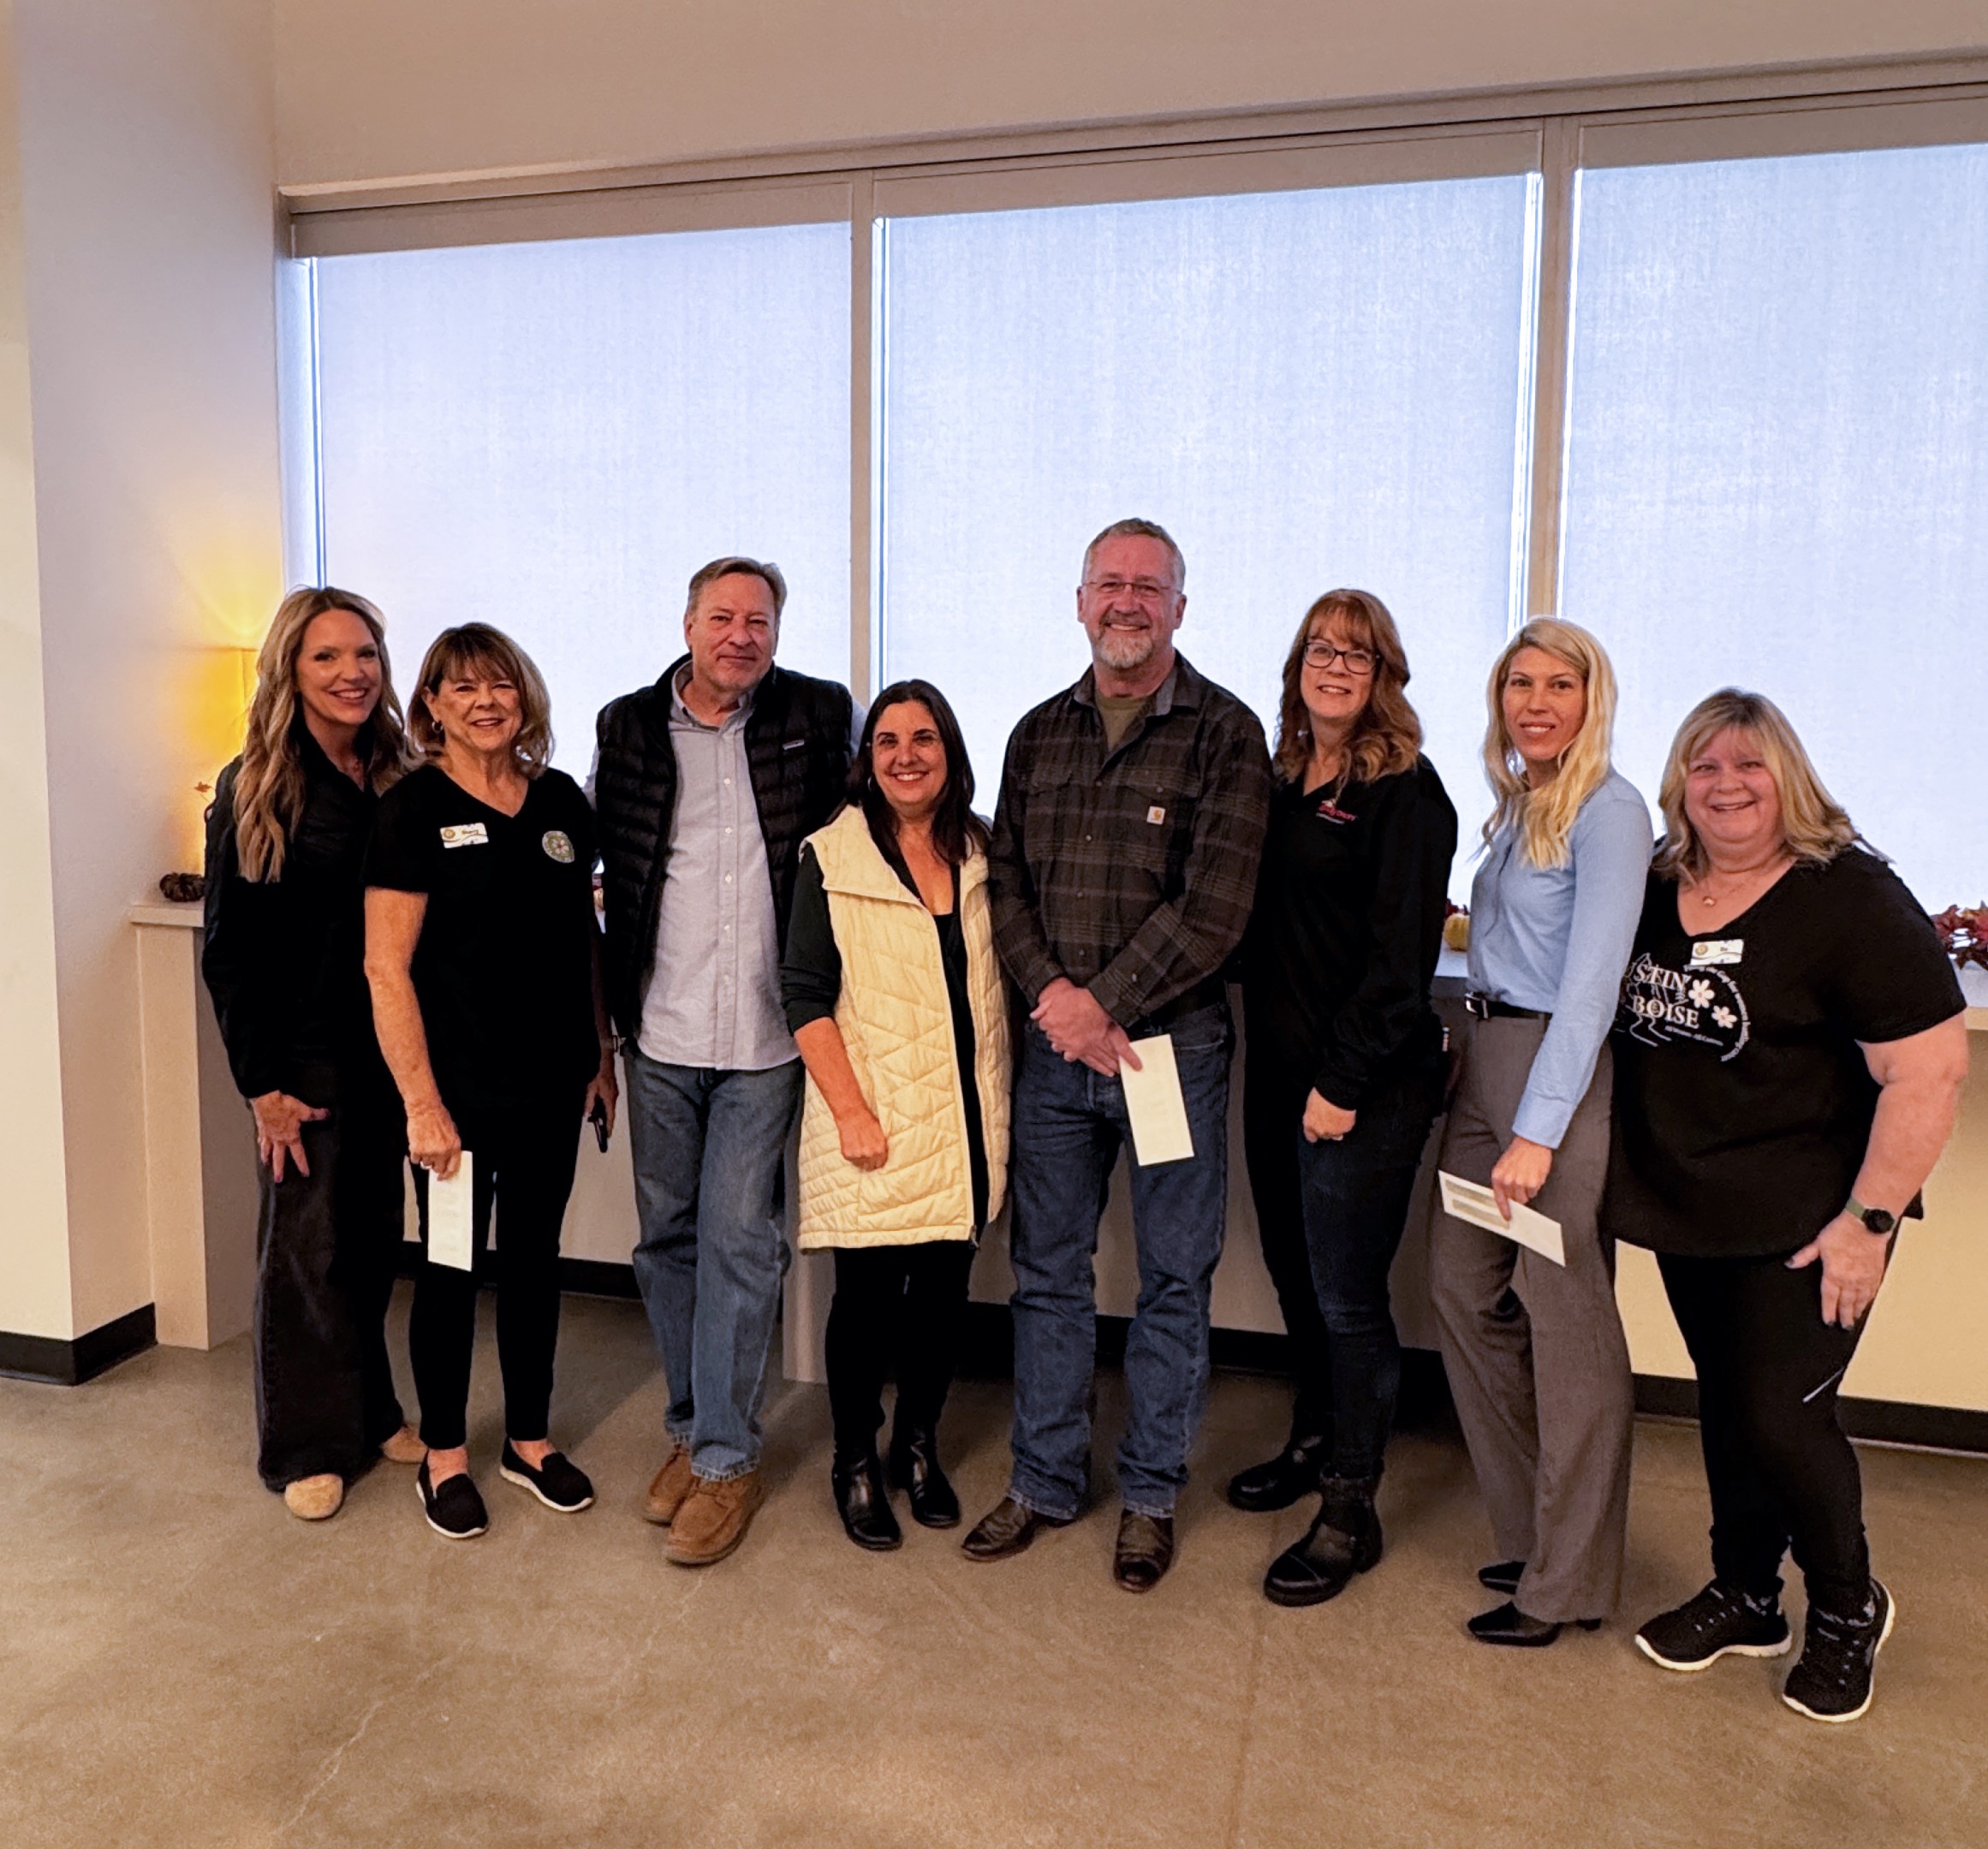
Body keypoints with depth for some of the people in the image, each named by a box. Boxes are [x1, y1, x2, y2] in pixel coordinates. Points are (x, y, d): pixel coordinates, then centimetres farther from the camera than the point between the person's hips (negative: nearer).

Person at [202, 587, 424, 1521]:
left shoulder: (397, 781, 5)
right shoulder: (254, 790, -6)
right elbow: (228, 951, -7)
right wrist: (262, 1083, -11)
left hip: (387, 1049, 4)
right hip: (305, 1055, -4)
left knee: (374, 1240, 13)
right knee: (306, 1249, 5)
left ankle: (371, 1412, 30)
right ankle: (308, 1445, 20)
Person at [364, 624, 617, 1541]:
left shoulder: (561, 801, 5)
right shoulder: (413, 808, -9)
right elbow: (385, 967, -11)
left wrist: (602, 1053, 9)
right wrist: (420, 1099, -15)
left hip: (552, 1081, 5)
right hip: (459, 1084, -4)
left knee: (535, 1256, 15)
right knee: (451, 1267, 9)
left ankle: (529, 1438, 32)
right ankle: (444, 1456, 27)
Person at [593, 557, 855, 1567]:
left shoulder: (822, 716, 0)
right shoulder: (628, 727, 4)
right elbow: (604, 865, 12)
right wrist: (608, 1009, 10)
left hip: (767, 1036, -2)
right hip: (661, 1032, 3)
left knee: (739, 1243, 1)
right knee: (668, 1237, 12)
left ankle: (726, 1458, 15)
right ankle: (690, 1427, 31)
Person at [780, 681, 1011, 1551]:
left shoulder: (983, 852, 6)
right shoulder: (830, 857, -5)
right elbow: (805, 994, -8)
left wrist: (1000, 1111, 7)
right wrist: (850, 1110, -14)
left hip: (964, 1120, 4)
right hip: (871, 1125, -3)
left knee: (944, 1286, 11)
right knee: (868, 1292, 5)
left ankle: (918, 1445, 34)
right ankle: (855, 1462, 27)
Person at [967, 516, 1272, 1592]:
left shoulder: (1223, 733, -4)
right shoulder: (1039, 734, 11)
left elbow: (1214, 908, -13)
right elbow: (1005, 882, 6)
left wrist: (1101, 1003, -14)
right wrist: (1053, 997, -10)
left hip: (1172, 1041, -3)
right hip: (1053, 1046, 4)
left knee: (1174, 1279, 8)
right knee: (1046, 1271, 12)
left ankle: (1151, 1495, 26)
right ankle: (1046, 1481, 29)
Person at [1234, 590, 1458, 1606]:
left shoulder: (1405, 791, -9)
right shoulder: (1281, 779, 12)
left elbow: (1400, 957, -14)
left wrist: (1344, 1081, -17)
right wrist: (1274, 1058, 7)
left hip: (1363, 1087, -7)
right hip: (1276, 1070, 7)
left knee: (1347, 1295, 1)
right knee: (1294, 1270, 17)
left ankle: (1349, 1512, 16)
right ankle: (1314, 1442, 38)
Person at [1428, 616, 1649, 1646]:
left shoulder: (1608, 812, -10)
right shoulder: (1514, 805, 14)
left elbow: (1591, 981, -16)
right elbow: (1498, 948, 12)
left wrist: (1538, 1133, -20)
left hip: (1560, 1069, -8)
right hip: (1484, 1056, 8)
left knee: (1564, 1318, 1)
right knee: (1462, 1289, 11)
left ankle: (1569, 1582, 16)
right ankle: (1531, 1531, 28)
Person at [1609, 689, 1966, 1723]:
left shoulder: (1849, 898, -15)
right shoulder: (1657, 888, 3)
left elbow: (1929, 1068, -18)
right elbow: (1624, 1019, 17)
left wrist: (1869, 1219, -18)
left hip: (1802, 1224, -5)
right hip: (1686, 1211, 6)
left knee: (1781, 1414, -1)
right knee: (1725, 1405, 16)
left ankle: (1848, 1611, 27)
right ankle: (1744, 1598, 35)